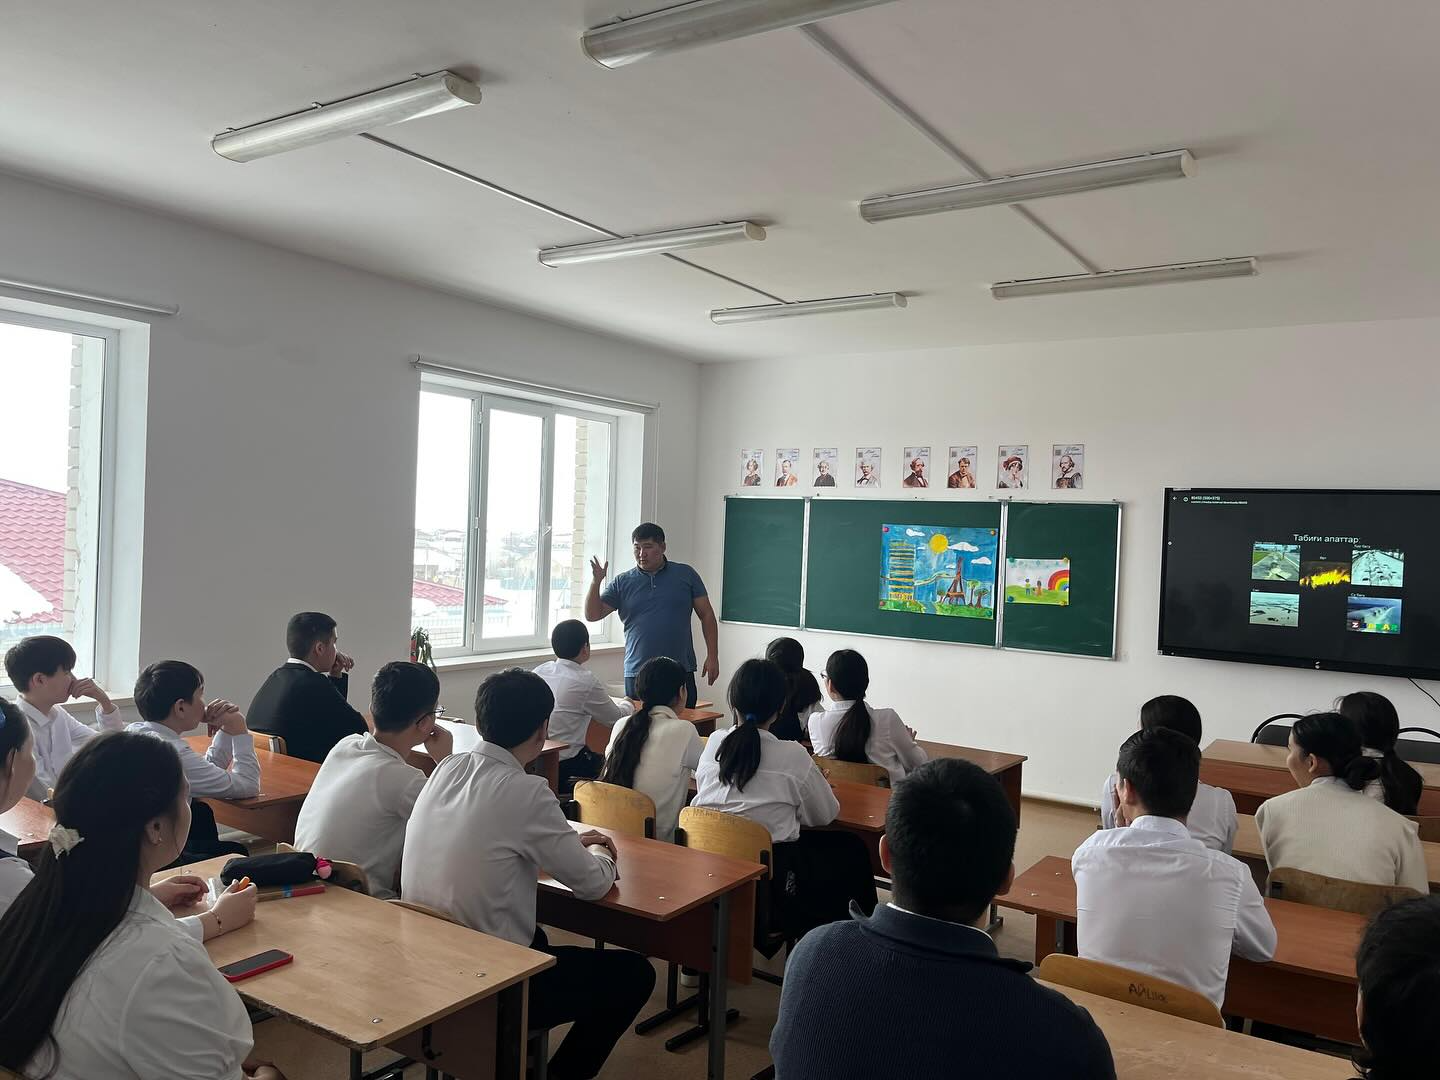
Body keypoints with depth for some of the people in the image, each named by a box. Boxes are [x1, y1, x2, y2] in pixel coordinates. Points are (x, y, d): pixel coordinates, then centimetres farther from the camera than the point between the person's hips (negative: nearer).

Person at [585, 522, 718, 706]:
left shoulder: (686, 575, 6)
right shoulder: (622, 582, 7)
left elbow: (707, 615, 7)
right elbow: (592, 615, 4)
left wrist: (712, 656, 0)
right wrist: (596, 582, -12)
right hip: (636, 674, 1)